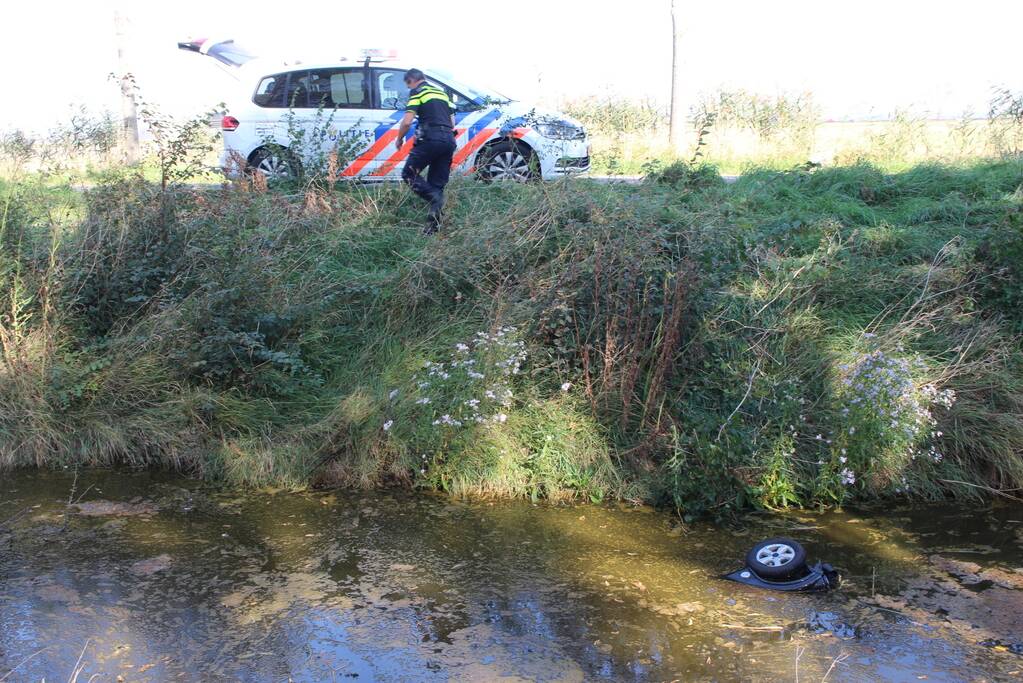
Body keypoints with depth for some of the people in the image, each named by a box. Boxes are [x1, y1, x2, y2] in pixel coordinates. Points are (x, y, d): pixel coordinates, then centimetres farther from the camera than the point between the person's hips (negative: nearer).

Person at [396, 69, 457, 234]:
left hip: (430, 139, -7)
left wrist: (399, 139, 8)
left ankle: (435, 198, -18)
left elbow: (407, 121, -7)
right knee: (437, 183, 11)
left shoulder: (417, 92, 3)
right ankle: (433, 225, 6)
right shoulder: (441, 92, 25)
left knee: (409, 173, 5)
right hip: (449, 140, 7)